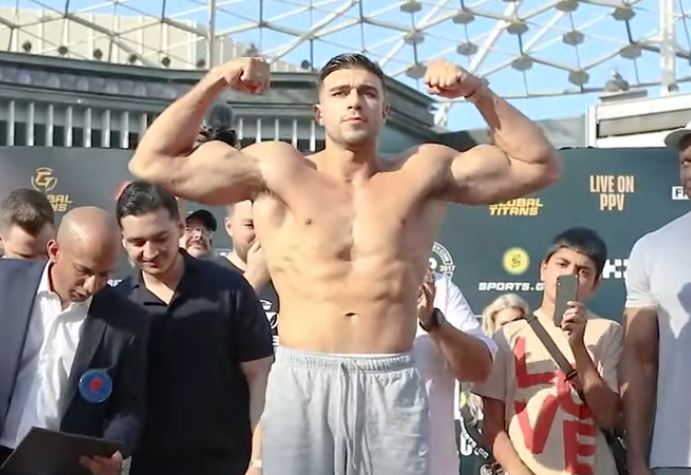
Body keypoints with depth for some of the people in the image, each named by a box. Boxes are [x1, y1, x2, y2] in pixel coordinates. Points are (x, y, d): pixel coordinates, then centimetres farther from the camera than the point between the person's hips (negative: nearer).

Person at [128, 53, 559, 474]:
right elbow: (154, 162, 3)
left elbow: (540, 164, 11)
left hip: (393, 386, 1)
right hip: (301, 383, -1)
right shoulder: (276, 170, 5)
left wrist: (478, 92, 3)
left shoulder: (426, 172, 9)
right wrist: (216, 81, -3)